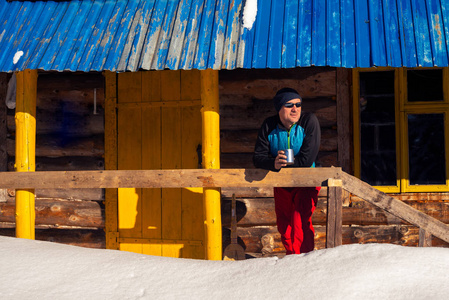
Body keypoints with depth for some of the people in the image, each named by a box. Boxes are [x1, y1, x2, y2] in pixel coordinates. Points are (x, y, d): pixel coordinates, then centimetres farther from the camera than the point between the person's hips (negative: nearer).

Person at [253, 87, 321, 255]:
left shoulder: (309, 121, -16)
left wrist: (282, 163, -17)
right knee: (284, 226, 12)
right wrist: (274, 163, -31)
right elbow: (258, 158, -10)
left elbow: (306, 160, -21)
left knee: (300, 223, -20)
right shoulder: (269, 126, -5)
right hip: (281, 185, 4)